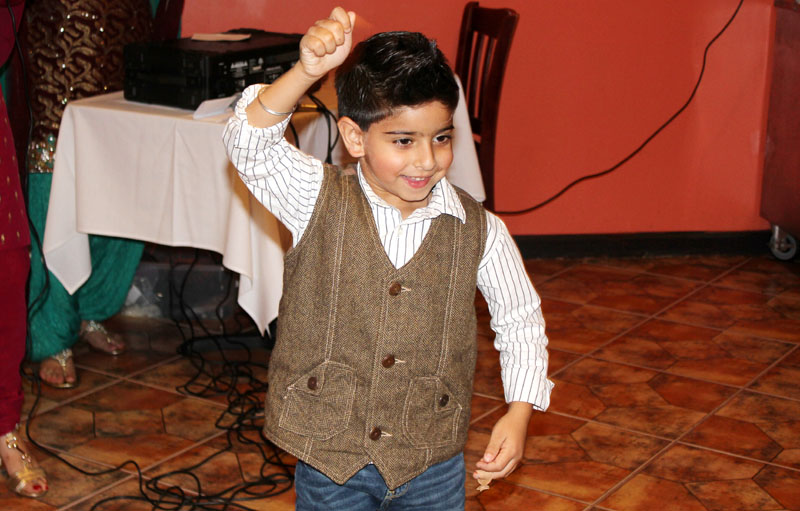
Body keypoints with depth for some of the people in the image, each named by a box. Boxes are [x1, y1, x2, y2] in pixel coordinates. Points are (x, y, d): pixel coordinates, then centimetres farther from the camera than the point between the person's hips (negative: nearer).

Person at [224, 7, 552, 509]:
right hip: (329, 455, -1)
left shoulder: (478, 231, -7)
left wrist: (519, 412, -6)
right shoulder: (320, 203, -10)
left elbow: (520, 319, 5)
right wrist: (307, 70, -37)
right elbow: (250, 143, -23)